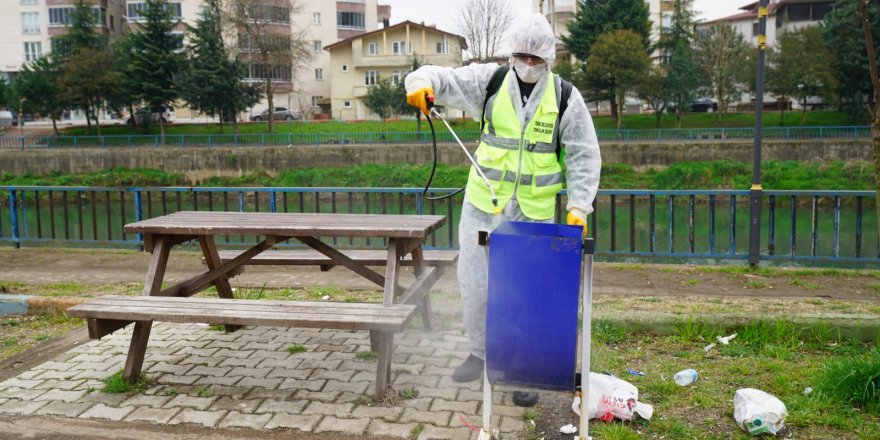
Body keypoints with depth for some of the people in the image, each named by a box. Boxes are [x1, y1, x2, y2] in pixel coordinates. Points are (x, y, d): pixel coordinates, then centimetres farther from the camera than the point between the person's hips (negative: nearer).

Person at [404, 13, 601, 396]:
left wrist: (578, 206, -10)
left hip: (535, 214, -1)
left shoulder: (565, 98, -3)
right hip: (484, 205, 2)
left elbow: (585, 157, -1)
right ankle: (480, 353, 30)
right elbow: (446, 79, -6)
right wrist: (424, 81, -31)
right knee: (475, 284, 9)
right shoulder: (489, 81, -1)